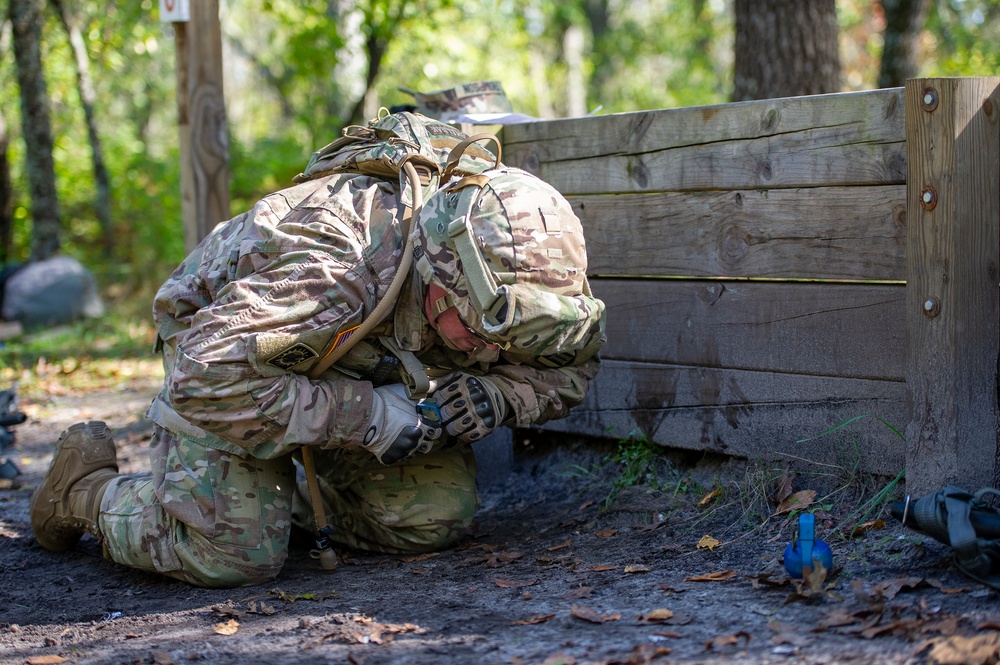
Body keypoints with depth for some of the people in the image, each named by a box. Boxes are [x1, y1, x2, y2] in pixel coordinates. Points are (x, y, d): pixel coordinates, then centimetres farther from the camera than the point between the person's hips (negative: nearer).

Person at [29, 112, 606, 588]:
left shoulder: (492, 293, -23)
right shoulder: (332, 267, -44)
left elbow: (571, 361, -6)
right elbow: (206, 379, -45)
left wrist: (497, 394, -28)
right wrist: (364, 417, -43)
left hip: (361, 370, 6)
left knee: (436, 517, -9)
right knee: (231, 553, -21)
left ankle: (286, 490, 18)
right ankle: (86, 488, 9)